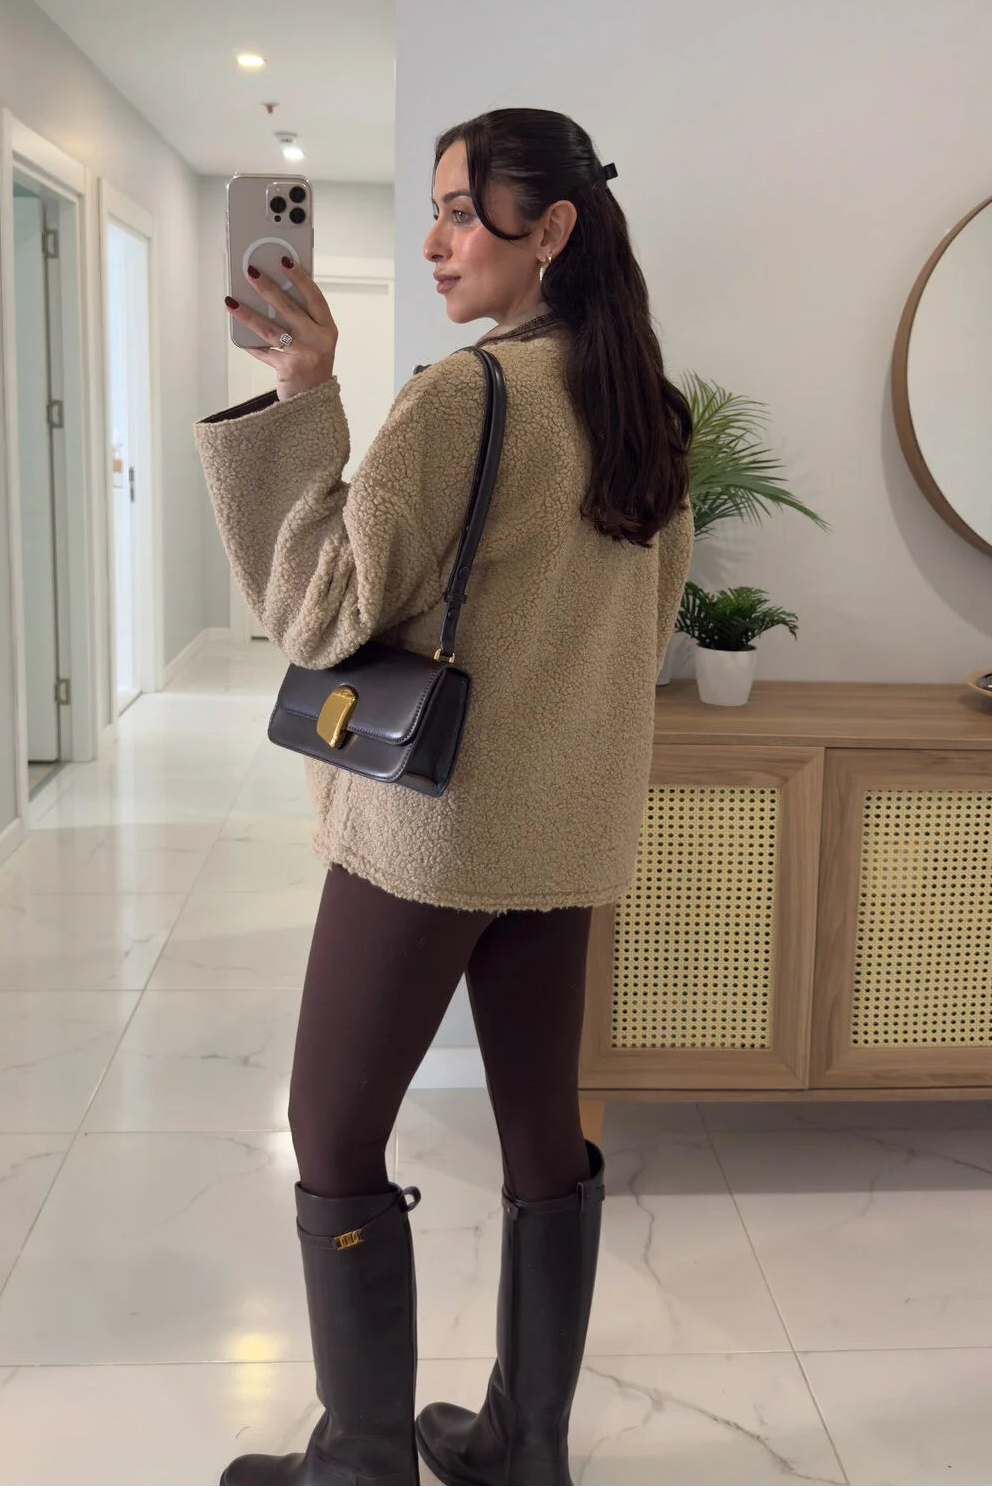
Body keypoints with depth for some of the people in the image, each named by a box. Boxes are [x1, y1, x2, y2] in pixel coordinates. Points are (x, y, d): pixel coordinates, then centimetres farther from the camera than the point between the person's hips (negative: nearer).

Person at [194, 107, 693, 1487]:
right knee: (546, 1132, 15)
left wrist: (298, 399, -17)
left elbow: (321, 611, -16)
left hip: (431, 824, -7)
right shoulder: (650, 413, 7)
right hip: (575, 831, 8)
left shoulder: (461, 396, -16)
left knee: (334, 1133, 8)